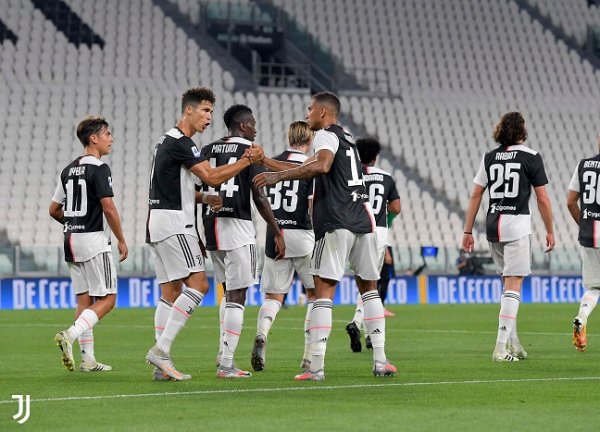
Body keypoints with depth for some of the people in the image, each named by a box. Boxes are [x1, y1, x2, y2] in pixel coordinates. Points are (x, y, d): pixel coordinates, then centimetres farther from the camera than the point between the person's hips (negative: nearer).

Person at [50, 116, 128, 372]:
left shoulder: (68, 171, 12)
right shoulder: (99, 169, -11)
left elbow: (54, 210, 16)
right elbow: (108, 207, -17)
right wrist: (121, 240, -8)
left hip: (72, 240, 8)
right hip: (94, 240, -8)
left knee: (84, 299, 9)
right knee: (107, 299, -4)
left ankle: (88, 359, 6)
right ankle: (70, 335, -22)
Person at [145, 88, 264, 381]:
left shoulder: (168, 140, 19)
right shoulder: (180, 143, -13)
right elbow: (212, 177, -19)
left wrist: (204, 199, 8)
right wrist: (248, 161, -14)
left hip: (158, 224, 10)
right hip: (173, 224, -10)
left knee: (170, 292, 7)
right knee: (198, 284, -12)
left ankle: (162, 366, 4)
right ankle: (161, 349, -17)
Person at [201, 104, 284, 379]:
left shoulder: (208, 150, 12)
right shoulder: (249, 150, -4)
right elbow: (259, 197, -9)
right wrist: (277, 233, -4)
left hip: (211, 226, 6)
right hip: (237, 226, -6)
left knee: (229, 292, 19)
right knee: (236, 297, -4)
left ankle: (223, 355, 14)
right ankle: (226, 365, -8)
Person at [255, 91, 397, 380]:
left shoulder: (326, 135, -1)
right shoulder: (346, 138, 25)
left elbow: (321, 166, -23)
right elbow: (306, 167, 30)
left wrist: (278, 176, -20)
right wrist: (264, 161, 31)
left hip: (336, 223, -8)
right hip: (363, 219, 8)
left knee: (324, 291, -7)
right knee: (369, 288, 15)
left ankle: (316, 367, -12)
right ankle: (380, 361, 10)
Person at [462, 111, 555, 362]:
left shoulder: (489, 157, 9)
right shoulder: (531, 157, -3)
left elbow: (476, 195, 8)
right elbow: (542, 199, -3)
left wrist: (468, 231, 11)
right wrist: (550, 231, 6)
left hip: (493, 226, 5)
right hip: (517, 225, -5)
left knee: (508, 283, 18)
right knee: (513, 287, -6)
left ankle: (513, 343, 21)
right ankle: (501, 347, -15)